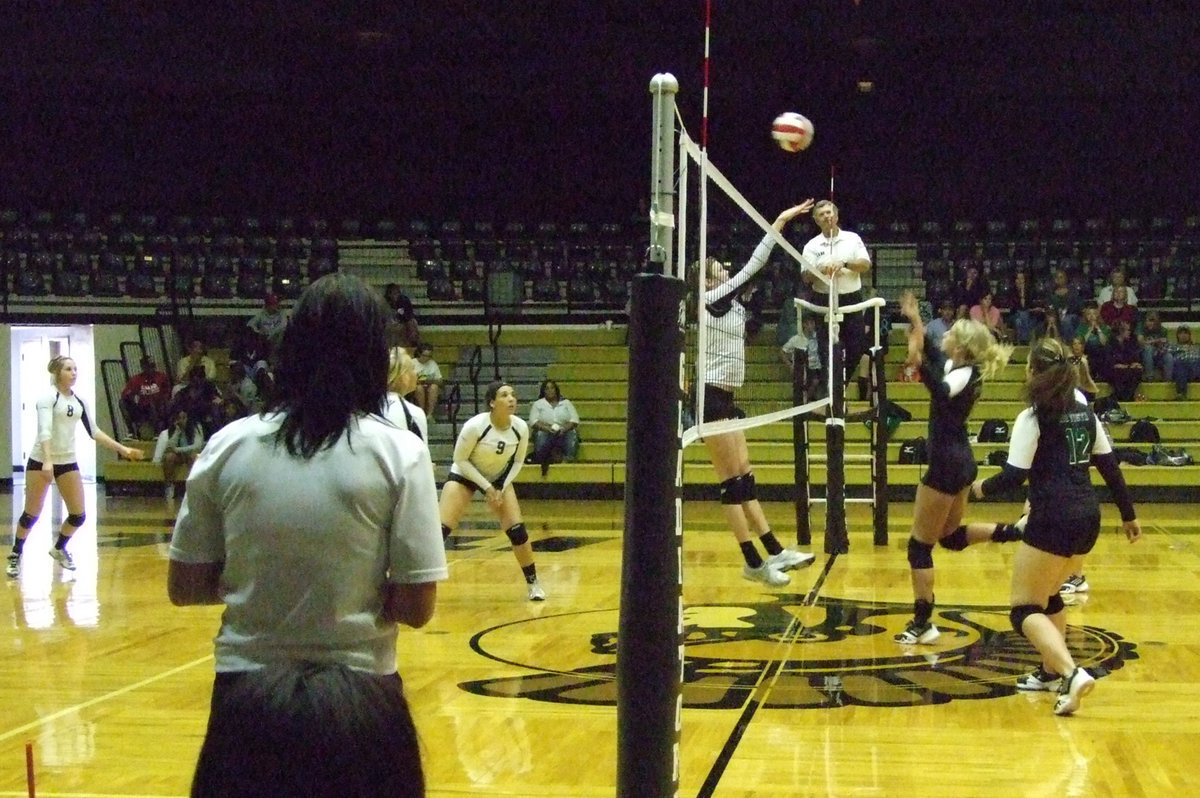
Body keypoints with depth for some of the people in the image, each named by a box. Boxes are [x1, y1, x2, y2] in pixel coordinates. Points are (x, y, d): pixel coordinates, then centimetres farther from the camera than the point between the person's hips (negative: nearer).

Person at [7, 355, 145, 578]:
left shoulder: (79, 401, 8)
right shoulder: (48, 398, -11)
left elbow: (93, 431, 15)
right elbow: (44, 430, -23)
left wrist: (122, 449, 10)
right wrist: (47, 461, -35)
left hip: (68, 461, 5)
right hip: (41, 460, -5)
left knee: (79, 515, 0)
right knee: (31, 514, -2)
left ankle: (59, 549, 25)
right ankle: (15, 555, 18)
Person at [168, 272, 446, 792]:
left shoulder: (227, 446, -4)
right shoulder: (399, 454, -10)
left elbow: (184, 588, 1)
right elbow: (415, 608, -12)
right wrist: (361, 592, 7)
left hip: (245, 691, 2)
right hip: (358, 694, -1)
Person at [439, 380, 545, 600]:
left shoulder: (521, 428, -18)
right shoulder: (475, 425, -30)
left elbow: (518, 461, -1)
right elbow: (460, 460, -19)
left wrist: (501, 488, -12)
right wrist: (486, 487, -20)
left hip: (499, 479, 3)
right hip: (464, 475, -3)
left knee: (517, 530, -6)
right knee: (440, 530, -15)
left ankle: (533, 583, 11)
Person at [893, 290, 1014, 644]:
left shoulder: (964, 375, -19)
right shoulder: (956, 366, 5)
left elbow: (942, 391, -42)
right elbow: (933, 354, 26)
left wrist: (919, 364, -53)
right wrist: (915, 321, 18)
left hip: (947, 466, -9)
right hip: (960, 461, 9)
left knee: (920, 546, -2)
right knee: (951, 536, 24)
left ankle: (922, 625, 0)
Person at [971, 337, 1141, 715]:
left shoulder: (1033, 419, -9)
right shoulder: (1084, 413, 11)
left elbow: (1013, 475, -12)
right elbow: (1109, 465, 15)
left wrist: (982, 487, 7)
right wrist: (1128, 514, 23)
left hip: (1053, 520, -8)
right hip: (1087, 517, 8)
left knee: (1025, 609, -2)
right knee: (1047, 594, 26)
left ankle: (1071, 673, -21)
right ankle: (1052, 671, 29)